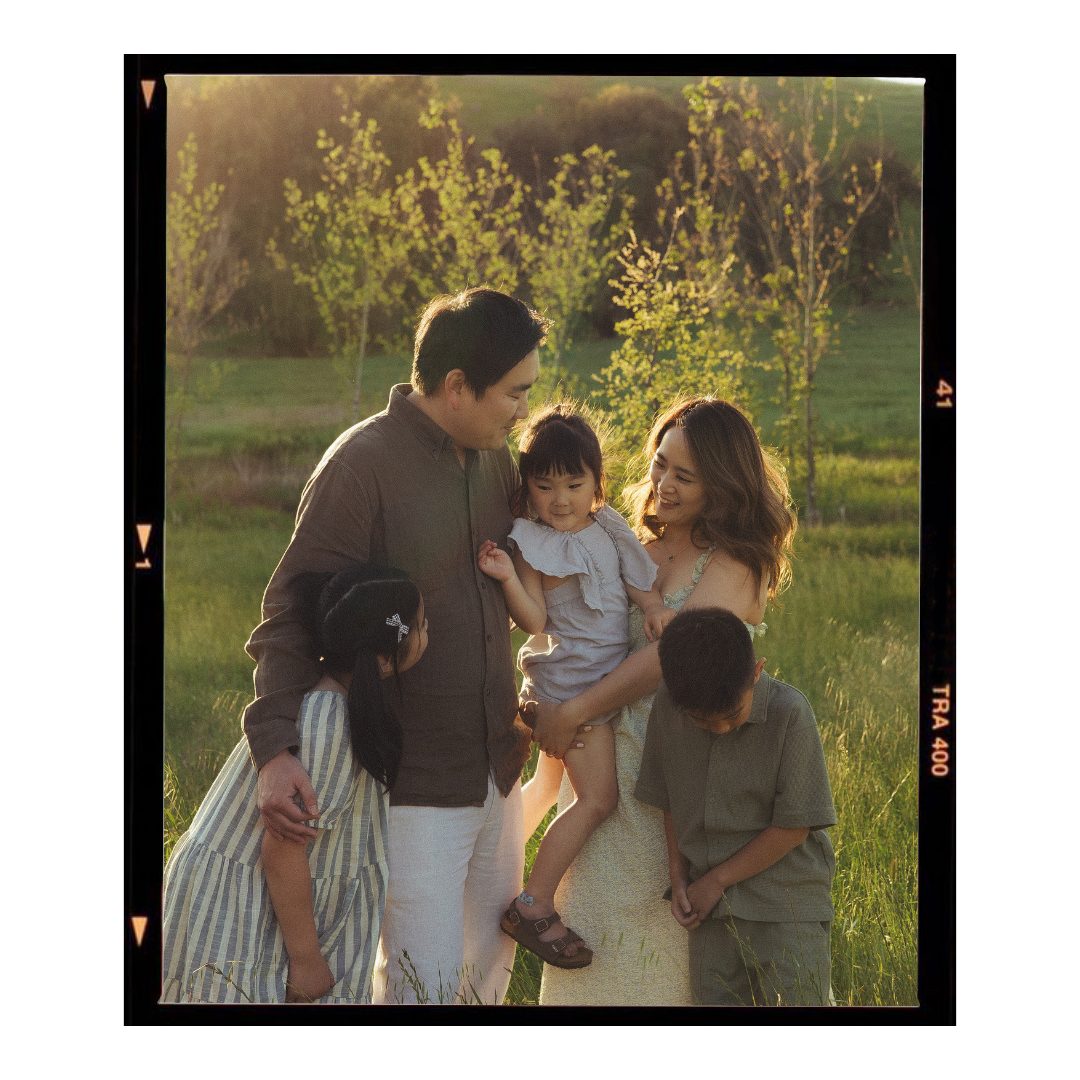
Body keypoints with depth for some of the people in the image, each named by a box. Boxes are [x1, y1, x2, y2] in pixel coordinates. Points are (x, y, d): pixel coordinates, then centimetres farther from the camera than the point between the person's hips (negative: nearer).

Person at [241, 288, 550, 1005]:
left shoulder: (493, 457, 7)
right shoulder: (362, 466, -16)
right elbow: (288, 617, -17)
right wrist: (276, 747, -29)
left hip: (496, 771, 7)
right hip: (412, 784, -7)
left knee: (492, 960, 17)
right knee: (424, 982, -7)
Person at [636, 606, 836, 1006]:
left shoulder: (790, 713, -17)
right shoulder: (667, 706, -3)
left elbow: (794, 824, -13)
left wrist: (715, 881, -8)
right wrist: (678, 878, 3)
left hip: (786, 911, -4)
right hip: (712, 909, 4)